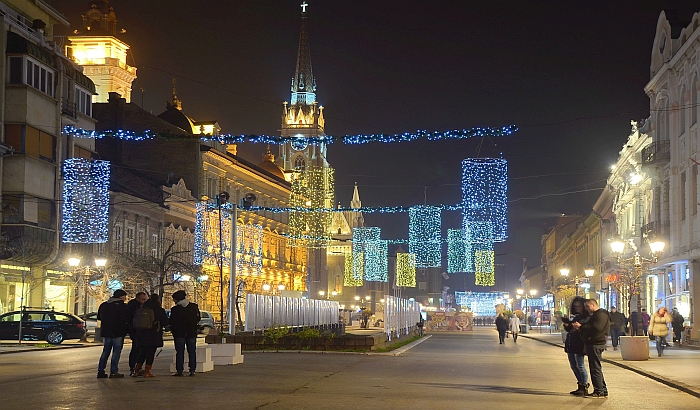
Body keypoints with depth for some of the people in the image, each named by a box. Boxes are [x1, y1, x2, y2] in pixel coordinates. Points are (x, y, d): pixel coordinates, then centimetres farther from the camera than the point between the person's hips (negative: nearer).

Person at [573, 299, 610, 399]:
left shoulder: (601, 315, -11)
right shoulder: (595, 315, 24)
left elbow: (597, 328, -24)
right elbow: (590, 328, 24)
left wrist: (581, 326, -20)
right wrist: (580, 327, 7)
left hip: (596, 344, -11)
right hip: (592, 344, 11)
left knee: (595, 368, -10)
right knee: (596, 368, 13)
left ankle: (599, 392, -8)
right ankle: (603, 391, 17)